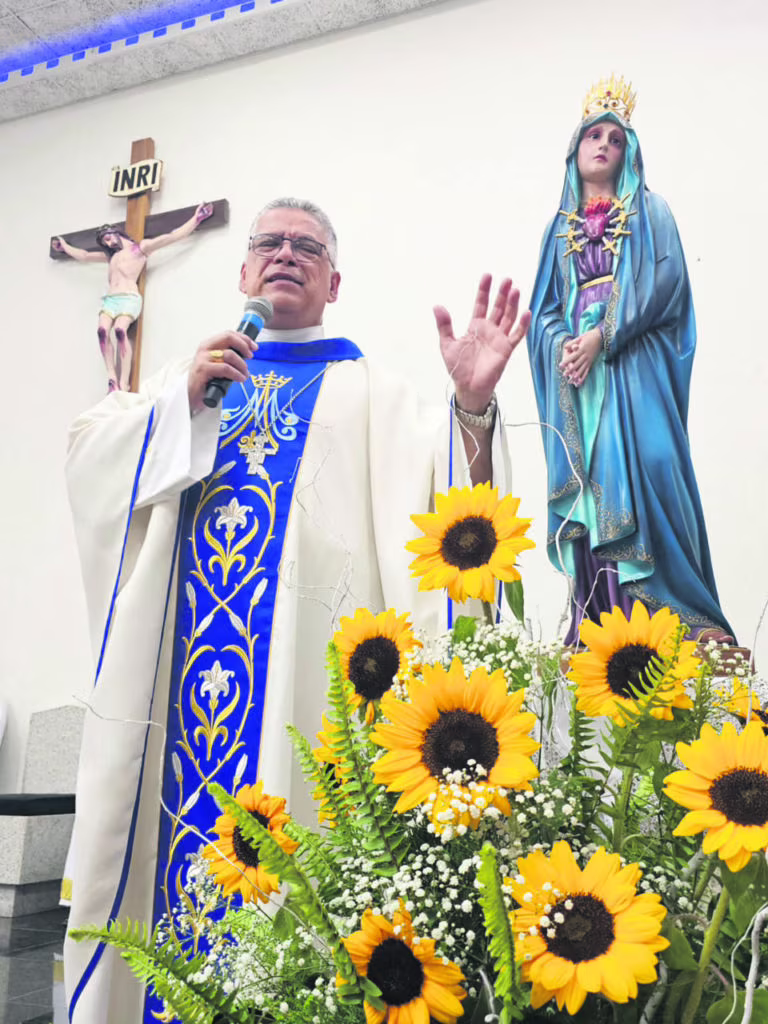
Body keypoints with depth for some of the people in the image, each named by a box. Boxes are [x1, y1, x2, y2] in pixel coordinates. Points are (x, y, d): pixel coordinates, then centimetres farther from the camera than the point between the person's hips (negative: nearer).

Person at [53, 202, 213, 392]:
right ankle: (112, 378, -33)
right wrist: (64, 246, 55)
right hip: (109, 299, 5)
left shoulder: (141, 247, 15)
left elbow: (170, 237, 6)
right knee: (103, 330, -25)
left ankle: (124, 383, -36)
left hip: (129, 298, -5)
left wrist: (196, 219, 0)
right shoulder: (111, 256, 35)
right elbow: (84, 256, 47)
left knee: (120, 329, -32)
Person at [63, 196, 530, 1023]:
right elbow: (88, 452, 11)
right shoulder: (187, 378, 23)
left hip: (305, 640, -2)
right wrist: (183, 398, -3)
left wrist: (472, 405, -22)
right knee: (177, 814, 0)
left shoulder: (368, 393, 13)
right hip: (181, 641, 3)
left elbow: (443, 483, -3)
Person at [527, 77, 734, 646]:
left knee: (645, 465, -17)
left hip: (633, 363, -3)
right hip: (575, 368, 3)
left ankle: (689, 615, -13)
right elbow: (545, 306, 14)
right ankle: (599, 628, -4)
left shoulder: (648, 211, 13)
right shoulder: (561, 227, 22)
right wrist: (562, 344, -8)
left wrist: (601, 335, -13)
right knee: (587, 482, -5)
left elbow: (664, 282, -3)